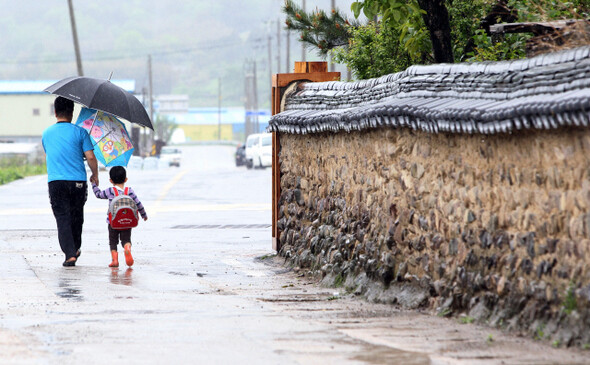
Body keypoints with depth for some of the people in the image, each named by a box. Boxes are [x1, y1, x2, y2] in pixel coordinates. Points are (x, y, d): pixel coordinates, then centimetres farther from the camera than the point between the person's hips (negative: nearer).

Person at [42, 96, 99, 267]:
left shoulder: (46, 133, 9)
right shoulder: (79, 132, -2)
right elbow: (90, 157, -5)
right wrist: (95, 175, 11)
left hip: (55, 182, 1)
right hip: (78, 181, -1)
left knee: (62, 218, -2)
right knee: (76, 217, 17)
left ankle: (70, 254, -14)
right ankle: (75, 248, 31)